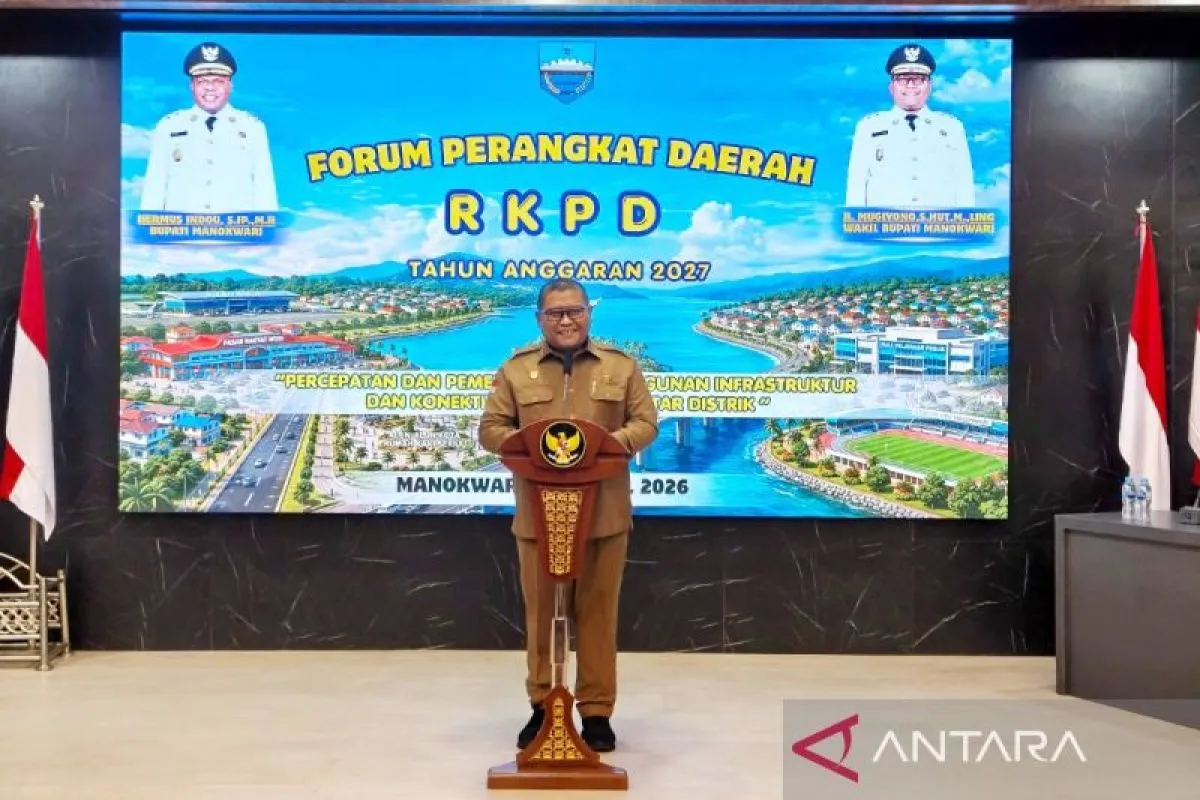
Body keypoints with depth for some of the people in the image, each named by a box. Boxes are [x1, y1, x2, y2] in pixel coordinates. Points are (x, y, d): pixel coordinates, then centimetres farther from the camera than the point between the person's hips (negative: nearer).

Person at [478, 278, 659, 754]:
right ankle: (541, 705, 22)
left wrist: (611, 440, -14)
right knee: (540, 611, 8)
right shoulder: (515, 369, 7)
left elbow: (646, 423, 6)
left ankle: (596, 711, 15)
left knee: (598, 611, 5)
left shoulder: (621, 366, 8)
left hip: (604, 513, 0)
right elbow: (490, 429, 5)